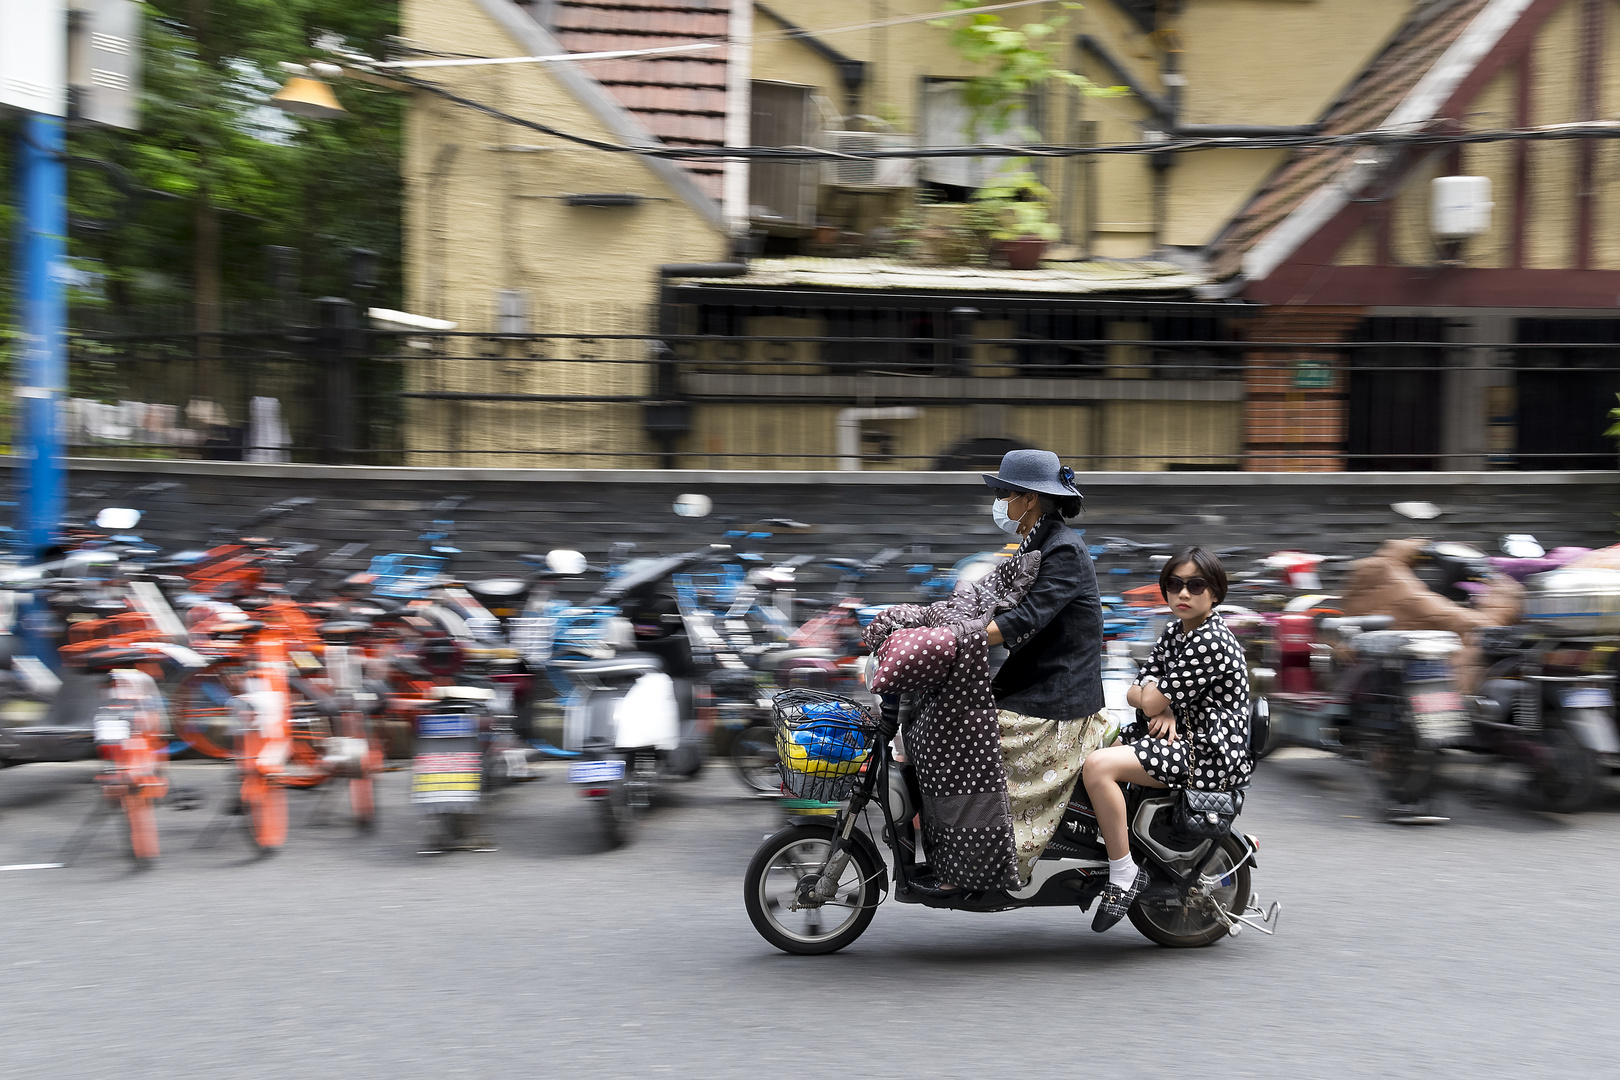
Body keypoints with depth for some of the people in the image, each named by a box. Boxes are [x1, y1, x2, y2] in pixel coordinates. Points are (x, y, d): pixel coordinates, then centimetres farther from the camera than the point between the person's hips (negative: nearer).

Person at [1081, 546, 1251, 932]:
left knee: (1098, 766, -25)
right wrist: (1166, 709, -10)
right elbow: (1134, 693, 10)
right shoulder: (1175, 632, 11)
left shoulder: (1212, 642, -19)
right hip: (1185, 741, 11)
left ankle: (1124, 872, -19)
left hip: (1209, 755, -11)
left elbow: (1151, 702, -19)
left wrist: (1156, 700, 5)